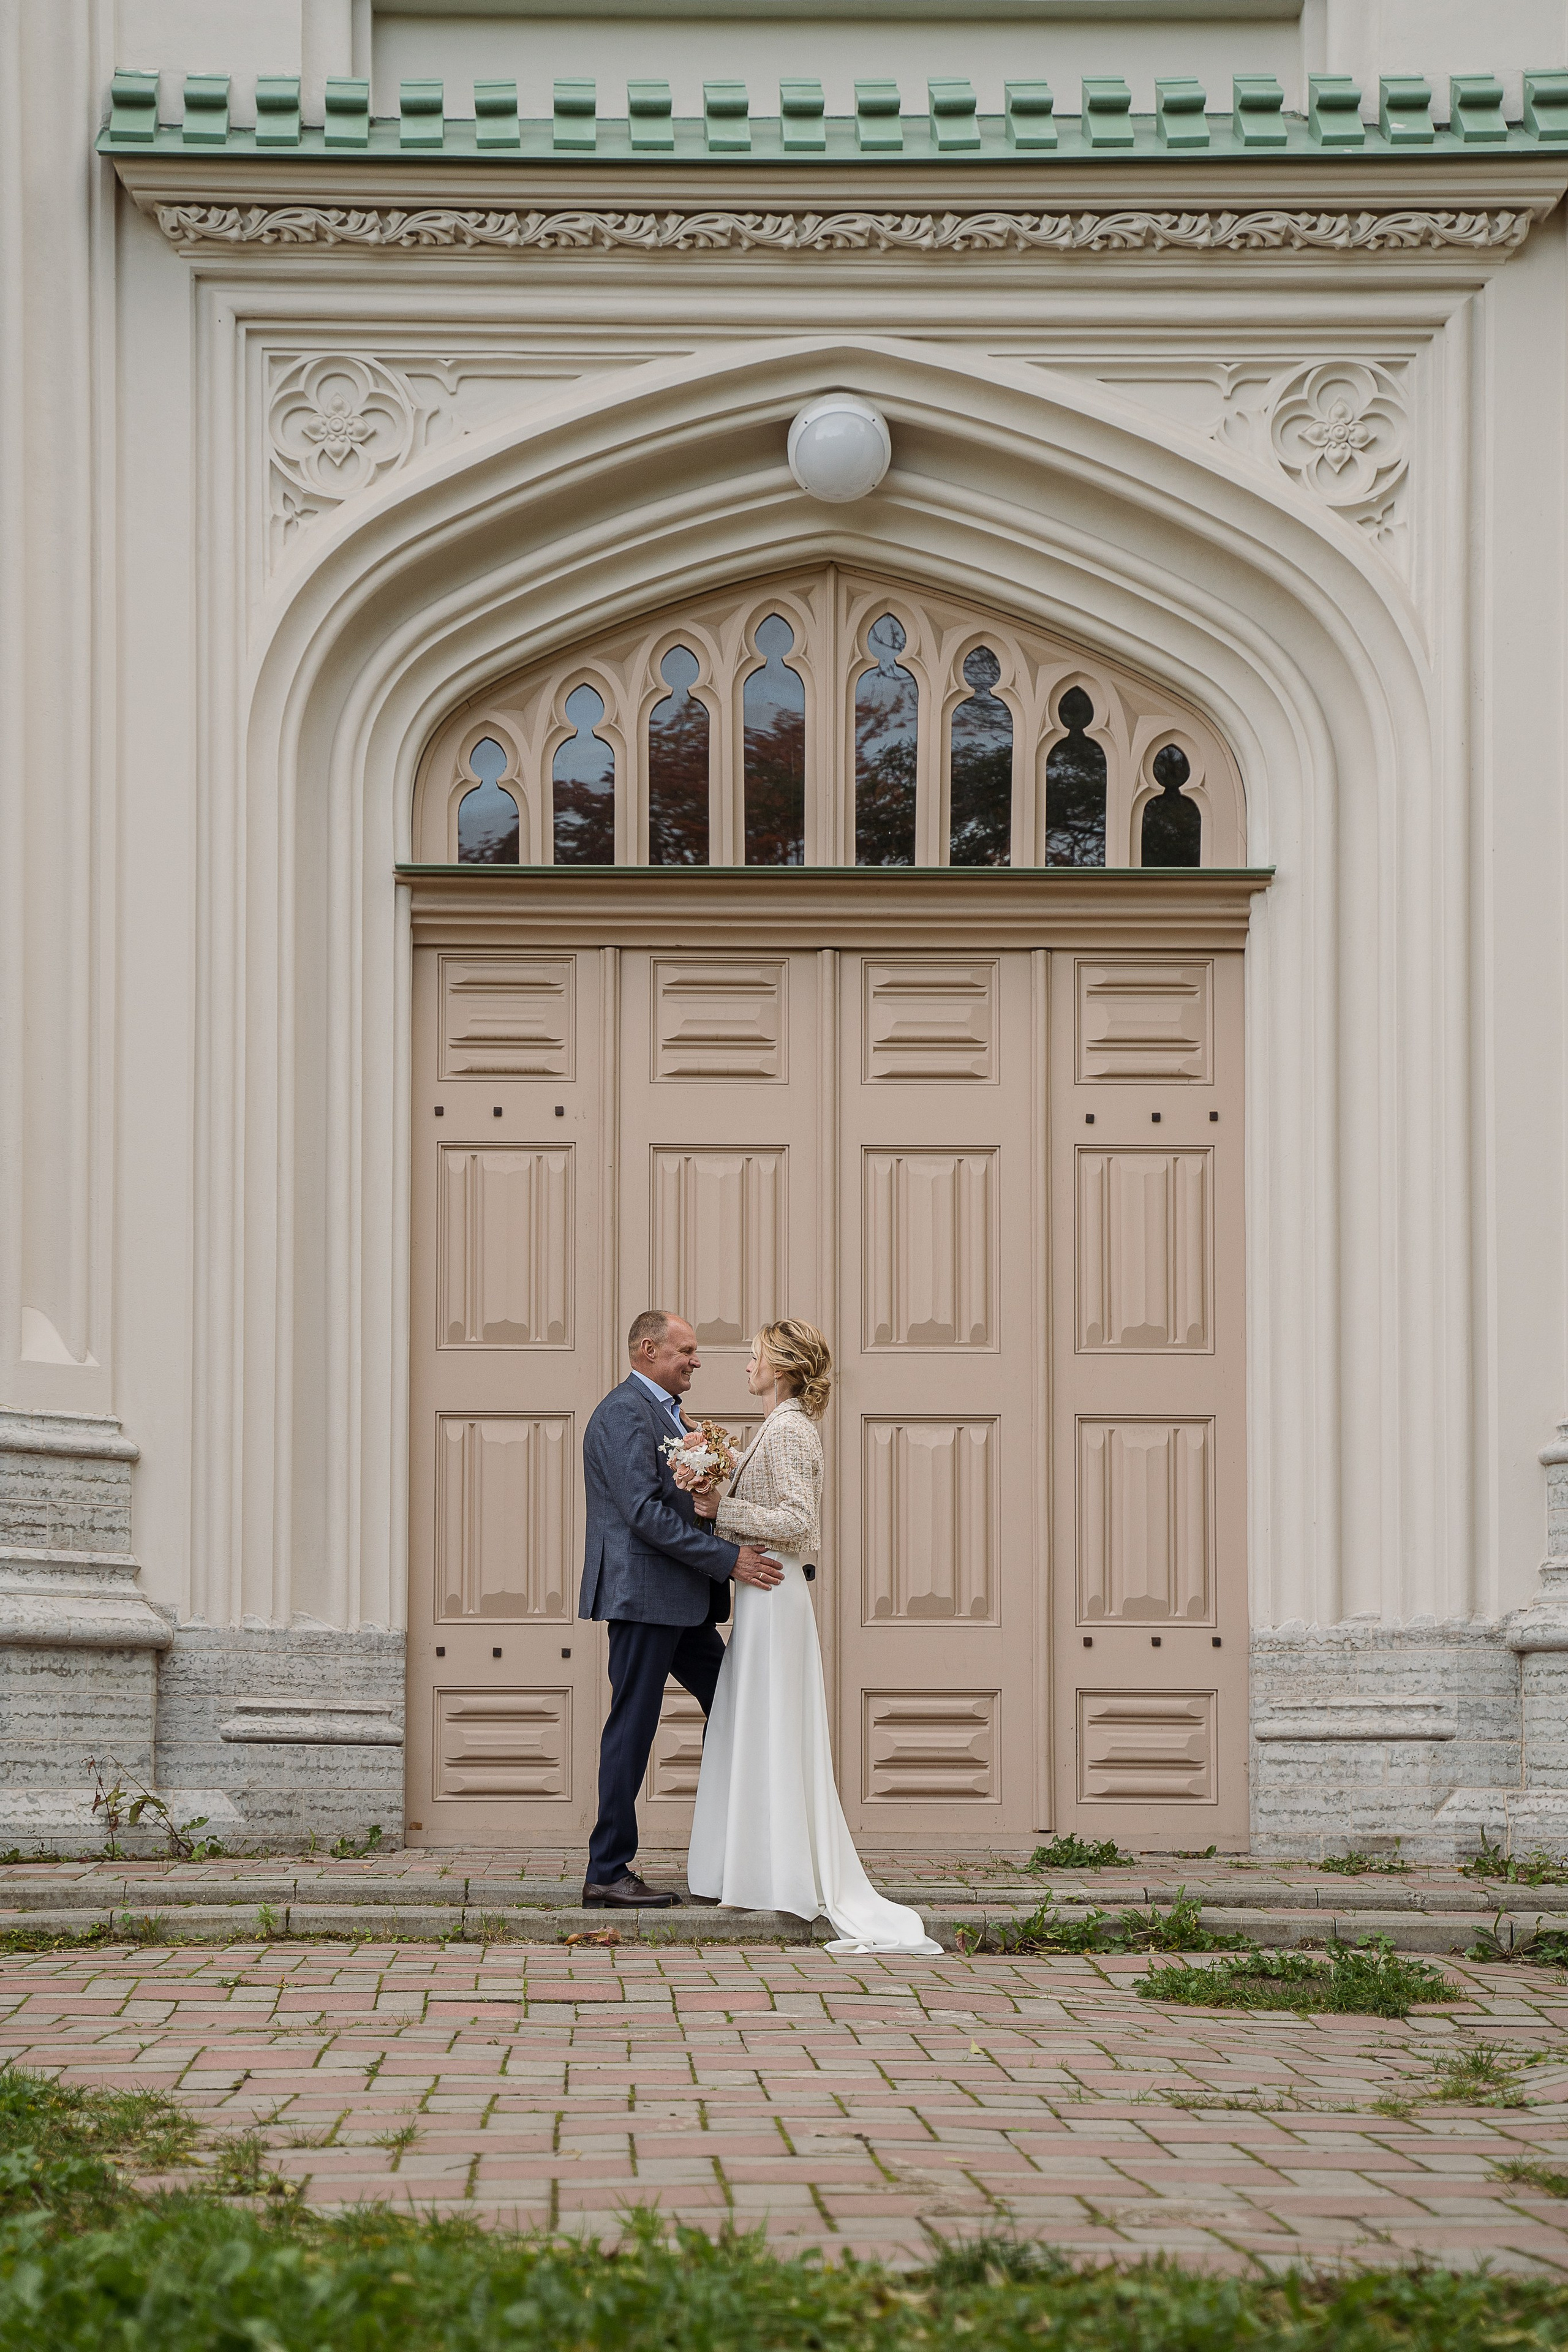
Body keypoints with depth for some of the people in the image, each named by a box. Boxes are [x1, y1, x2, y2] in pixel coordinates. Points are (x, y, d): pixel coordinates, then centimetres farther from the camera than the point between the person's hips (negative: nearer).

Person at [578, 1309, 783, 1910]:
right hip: (643, 1594, -10)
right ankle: (608, 1872, 1)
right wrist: (728, 1560, -21)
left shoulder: (666, 1413, 20)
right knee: (632, 1728, -5)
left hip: (682, 1601, 10)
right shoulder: (624, 1414, -13)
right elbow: (645, 1512, -22)